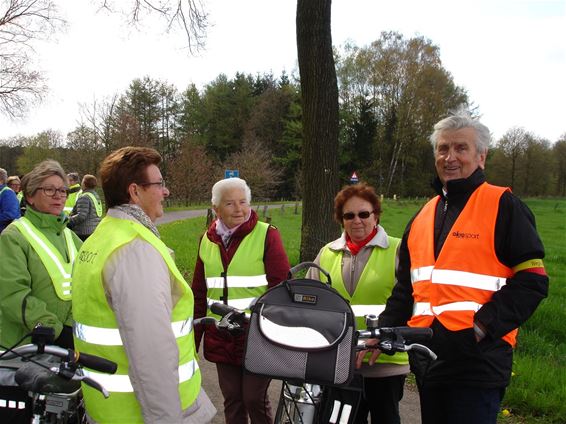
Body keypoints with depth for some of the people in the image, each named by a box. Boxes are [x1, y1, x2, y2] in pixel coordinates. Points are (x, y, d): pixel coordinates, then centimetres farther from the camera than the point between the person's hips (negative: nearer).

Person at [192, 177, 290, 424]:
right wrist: (193, 339, 12)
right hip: (221, 339, 4)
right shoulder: (207, 240, 8)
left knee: (255, 400, 2)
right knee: (231, 400, 13)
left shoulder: (266, 235, -6)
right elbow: (199, 294, 14)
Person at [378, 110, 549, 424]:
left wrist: (484, 327, -18)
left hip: (477, 361, -6)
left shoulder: (503, 206, -4)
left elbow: (532, 279, -10)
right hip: (426, 360, 7)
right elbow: (405, 288, 20)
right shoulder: (423, 216, 15)